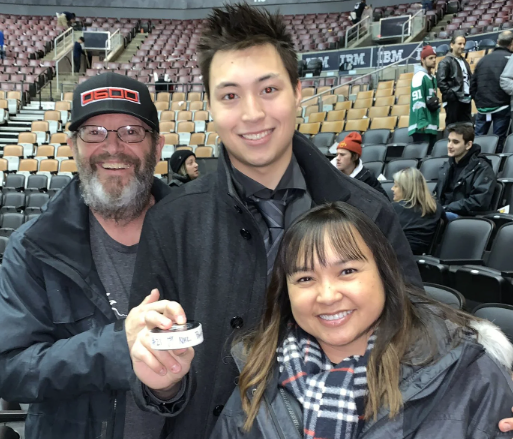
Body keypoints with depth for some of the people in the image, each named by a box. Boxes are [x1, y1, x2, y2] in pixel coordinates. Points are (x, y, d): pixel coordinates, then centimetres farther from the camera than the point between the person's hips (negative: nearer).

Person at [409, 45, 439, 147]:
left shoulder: (432, 77, 19)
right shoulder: (419, 76, -11)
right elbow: (418, 101, -19)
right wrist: (422, 122, -24)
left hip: (432, 125, 9)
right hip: (422, 126, -9)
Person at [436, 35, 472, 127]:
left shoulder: (464, 61, 20)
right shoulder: (446, 62, -6)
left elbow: (469, 78, 26)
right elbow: (440, 81, -15)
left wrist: (471, 93, 11)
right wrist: (450, 94, -19)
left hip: (466, 100, 8)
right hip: (453, 100, -8)